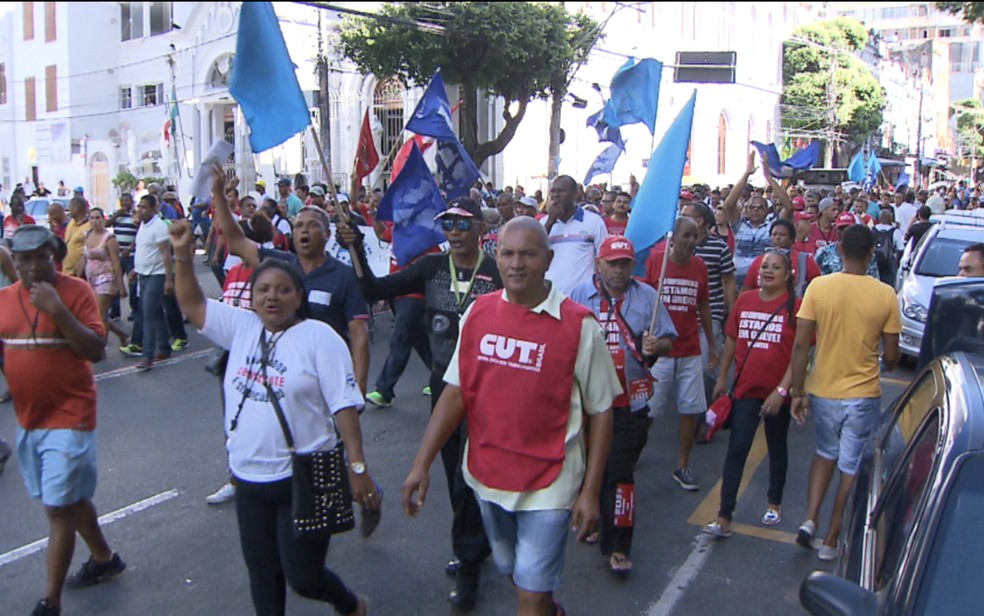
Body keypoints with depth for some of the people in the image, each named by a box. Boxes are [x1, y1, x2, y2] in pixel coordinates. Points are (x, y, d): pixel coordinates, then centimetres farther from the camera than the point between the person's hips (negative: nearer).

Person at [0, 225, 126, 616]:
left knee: (58, 508, -2)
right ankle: (104, 559, 40)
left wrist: (57, 309, -25)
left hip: (69, 417, -6)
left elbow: (97, 350, -18)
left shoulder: (76, 290, -11)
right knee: (70, 496, 20)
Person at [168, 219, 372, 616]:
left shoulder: (319, 337, -10)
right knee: (262, 574, 17)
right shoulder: (241, 327, 5)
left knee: (302, 576, 2)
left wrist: (358, 468, -19)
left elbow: (344, 406, -14)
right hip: (249, 477, 6)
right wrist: (184, 257, -5)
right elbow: (191, 304, 10)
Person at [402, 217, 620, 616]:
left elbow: (600, 412, -9)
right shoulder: (478, 313, -3)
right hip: (486, 474, 5)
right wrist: (421, 465, -3)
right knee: (512, 572, 25)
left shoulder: (579, 325, -14)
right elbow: (455, 393, 1)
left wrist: (591, 492, -10)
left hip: (548, 483, -5)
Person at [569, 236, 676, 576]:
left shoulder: (647, 296, 2)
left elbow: (668, 341, 3)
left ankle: (618, 547, 5)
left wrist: (656, 346, -18)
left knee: (620, 473, -4)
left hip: (631, 402, -2)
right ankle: (596, 520, 39)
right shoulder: (579, 297, 2)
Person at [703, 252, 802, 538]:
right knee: (736, 449, -2)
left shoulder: (795, 306, -10)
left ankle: (774, 504, 38)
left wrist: (781, 390, -17)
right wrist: (722, 378, 12)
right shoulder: (745, 300, 1)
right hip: (746, 388, 2)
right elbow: (731, 340, 10)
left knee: (777, 448, 18)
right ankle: (724, 517, 0)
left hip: (777, 393, -2)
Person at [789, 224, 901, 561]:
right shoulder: (886, 295, -9)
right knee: (852, 468, 13)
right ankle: (831, 540, 21)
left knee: (826, 454, 24)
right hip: (863, 394, -1)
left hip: (822, 391, 1)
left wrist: (797, 391, -1)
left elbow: (801, 345, -10)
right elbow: (891, 356, -3)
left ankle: (810, 520, 11)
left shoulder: (818, 287, -9)